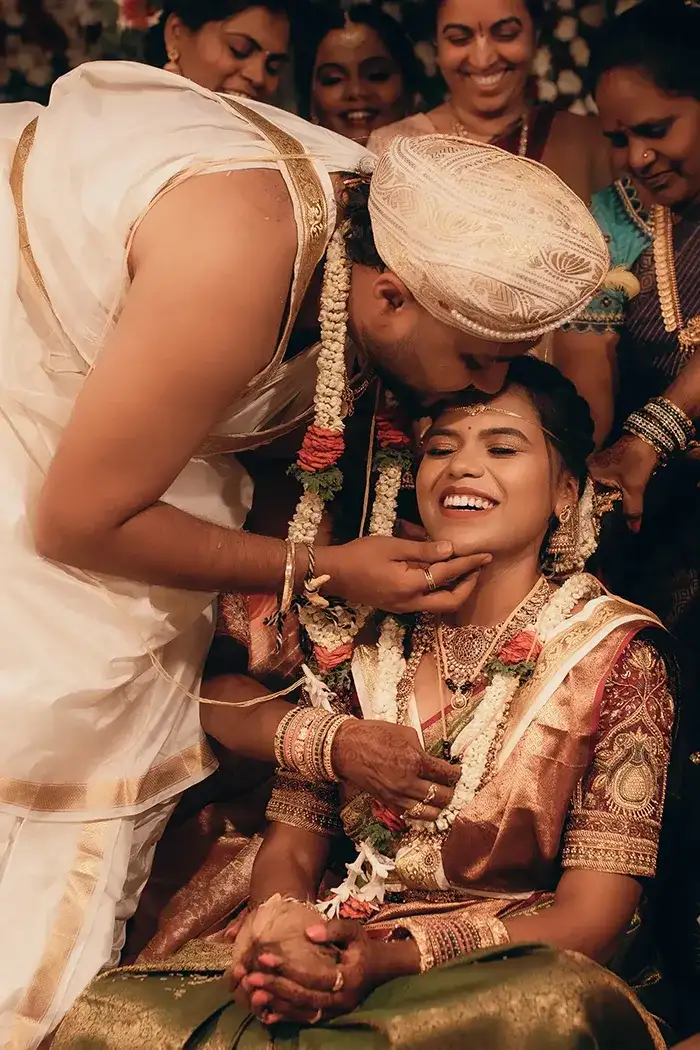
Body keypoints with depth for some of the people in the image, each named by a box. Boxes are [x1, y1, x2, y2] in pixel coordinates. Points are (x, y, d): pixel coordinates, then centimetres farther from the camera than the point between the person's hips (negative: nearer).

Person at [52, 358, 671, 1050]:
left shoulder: (614, 653, -1)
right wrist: (276, 917, -17)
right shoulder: (370, 636, 9)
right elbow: (292, 843, 10)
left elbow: (593, 913, -7)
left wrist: (393, 959, -23)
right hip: (333, 956, 2)